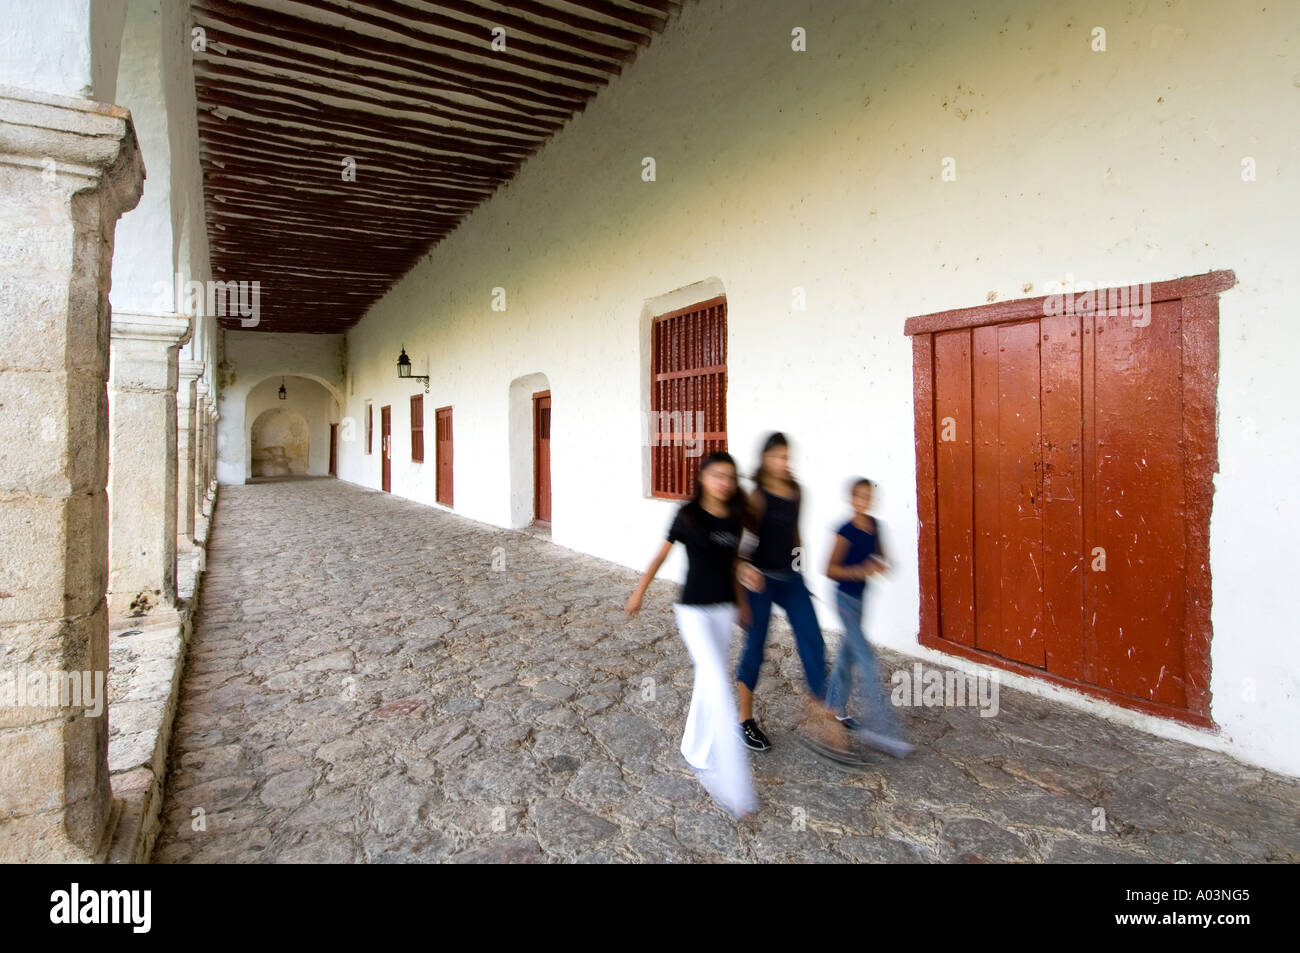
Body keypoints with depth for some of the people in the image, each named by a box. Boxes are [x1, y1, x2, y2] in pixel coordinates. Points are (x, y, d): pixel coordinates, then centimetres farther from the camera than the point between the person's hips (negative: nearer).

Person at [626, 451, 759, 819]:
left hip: (723, 608, 5)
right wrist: (639, 592, 6)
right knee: (720, 689, -10)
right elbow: (662, 553, 0)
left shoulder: (734, 519, 2)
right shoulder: (688, 515, -10)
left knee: (708, 683, 16)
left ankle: (696, 753, 37)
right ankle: (735, 787, -4)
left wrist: (741, 602, 18)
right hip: (693, 609, -5)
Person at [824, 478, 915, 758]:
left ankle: (835, 706, 35)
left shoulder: (873, 525, 2)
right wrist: (860, 571, -27)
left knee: (849, 651, 18)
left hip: (859, 598, 8)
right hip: (845, 598, -8)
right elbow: (830, 569, -16)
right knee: (866, 659, -11)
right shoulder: (846, 531, -18)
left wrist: (881, 564, -5)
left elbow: (878, 553, 17)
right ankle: (882, 729, -9)